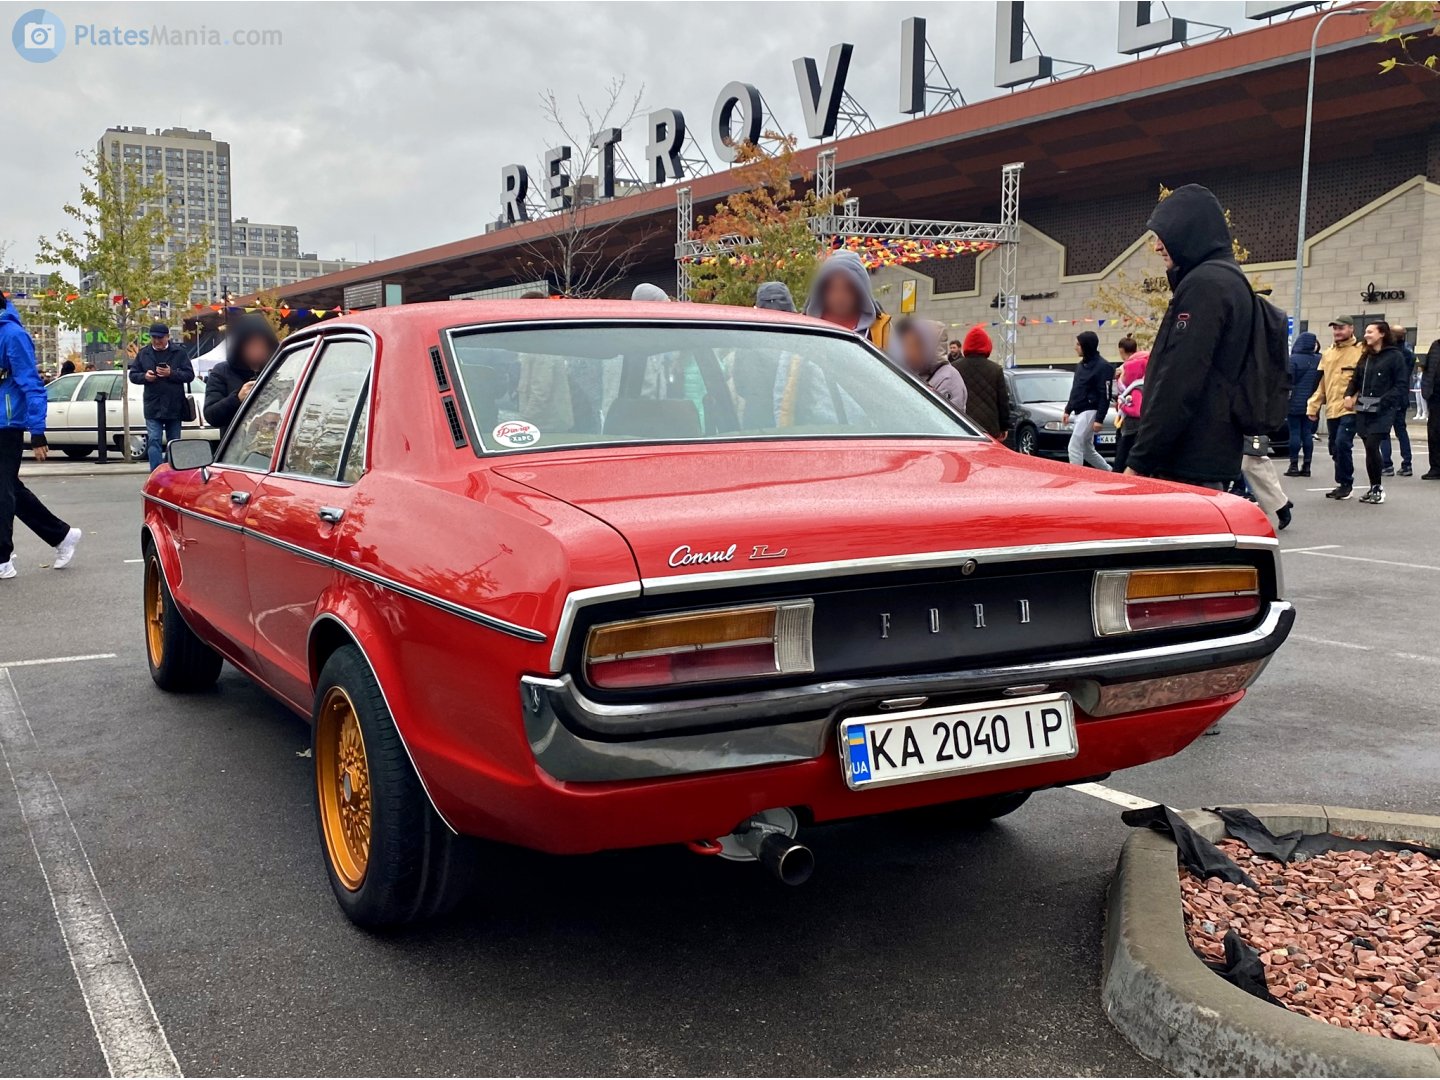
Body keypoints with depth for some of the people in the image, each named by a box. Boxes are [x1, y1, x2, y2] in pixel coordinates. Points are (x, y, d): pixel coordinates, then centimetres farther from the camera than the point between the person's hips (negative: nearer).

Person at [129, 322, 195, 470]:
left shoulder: (179, 353, 1)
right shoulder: (143, 354, 7)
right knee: (153, 441, -10)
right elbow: (133, 375, 10)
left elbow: (190, 374, -4)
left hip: (174, 407, 0)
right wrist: (144, 376, -12)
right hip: (153, 407, 0)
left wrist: (171, 373, -19)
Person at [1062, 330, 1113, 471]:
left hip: (1089, 412, -9)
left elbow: (1105, 395, -15)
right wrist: (1067, 410, 18)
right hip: (1078, 413, 9)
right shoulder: (1082, 364, 14)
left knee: (1074, 448, -12)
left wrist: (1099, 419, -19)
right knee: (1087, 450, 14)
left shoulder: (1103, 366, -13)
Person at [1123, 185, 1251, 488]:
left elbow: (1177, 386, -19)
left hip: (1190, 466, -10)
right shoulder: (1231, 281, 20)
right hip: (1214, 458, 10)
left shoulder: (1203, 284, -12)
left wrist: (1139, 461, -18)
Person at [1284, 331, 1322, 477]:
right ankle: (1306, 466, 7)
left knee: (1295, 433, -2)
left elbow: (1288, 381, -13)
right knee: (1307, 433, 7)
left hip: (1295, 403, -4)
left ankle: (1294, 465, -3)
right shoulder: (1319, 360, 3)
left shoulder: (1293, 359, -11)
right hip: (1311, 404, 4)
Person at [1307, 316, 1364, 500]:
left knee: (1342, 443, -16)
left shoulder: (1361, 351, -3)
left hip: (1350, 409, -6)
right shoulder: (1327, 354, 15)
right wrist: (1313, 406, 11)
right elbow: (1320, 382, 16)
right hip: (1331, 409, 7)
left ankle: (1345, 483, -3)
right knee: (1335, 448, 11)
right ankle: (1342, 484, 23)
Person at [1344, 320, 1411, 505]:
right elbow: (1356, 379, 21)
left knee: (1372, 446, -15)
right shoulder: (1365, 357, 17)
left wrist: (1384, 401, -17)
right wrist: (1349, 395, 1)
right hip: (1364, 409, 6)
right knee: (1369, 448, 7)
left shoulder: (1395, 356, -4)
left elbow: (1402, 385, -8)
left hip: (1383, 410, -6)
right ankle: (1374, 488, 15)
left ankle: (1378, 488, -2)